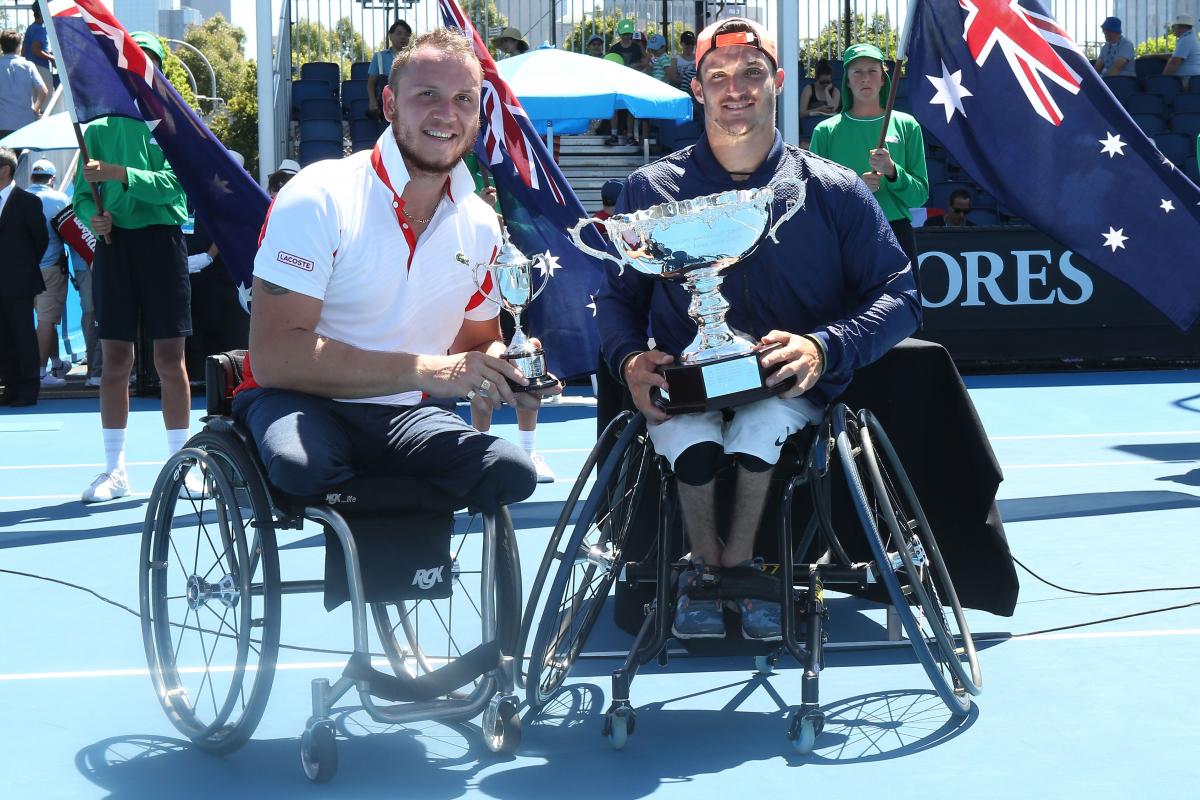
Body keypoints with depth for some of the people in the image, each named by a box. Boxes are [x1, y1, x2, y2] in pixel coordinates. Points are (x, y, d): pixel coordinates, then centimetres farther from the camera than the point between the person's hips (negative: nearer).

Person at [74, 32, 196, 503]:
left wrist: (119, 174, -22)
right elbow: (82, 194, 11)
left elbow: (173, 182, -10)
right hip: (114, 243, 2)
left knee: (170, 358, -2)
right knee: (114, 359, 2)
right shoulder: (98, 131, 12)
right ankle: (114, 469, 8)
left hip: (162, 240, -2)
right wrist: (92, 216, -11)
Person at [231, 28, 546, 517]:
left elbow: (476, 342, 22)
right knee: (301, 465, -39)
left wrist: (506, 364, -6)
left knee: (512, 474, -23)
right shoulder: (319, 199, -14)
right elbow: (273, 356, -24)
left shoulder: (479, 224, 6)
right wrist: (427, 370, -29)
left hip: (407, 416, 5)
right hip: (303, 403, -5)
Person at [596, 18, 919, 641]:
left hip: (790, 385, 0)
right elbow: (617, 295, 13)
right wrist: (629, 358, -11)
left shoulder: (832, 192, 4)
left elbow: (899, 295, 2)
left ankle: (733, 561, -12)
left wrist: (824, 347, -17)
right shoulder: (651, 190, 8)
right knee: (688, 432, -35)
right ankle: (707, 562, -10)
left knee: (761, 421, -36)